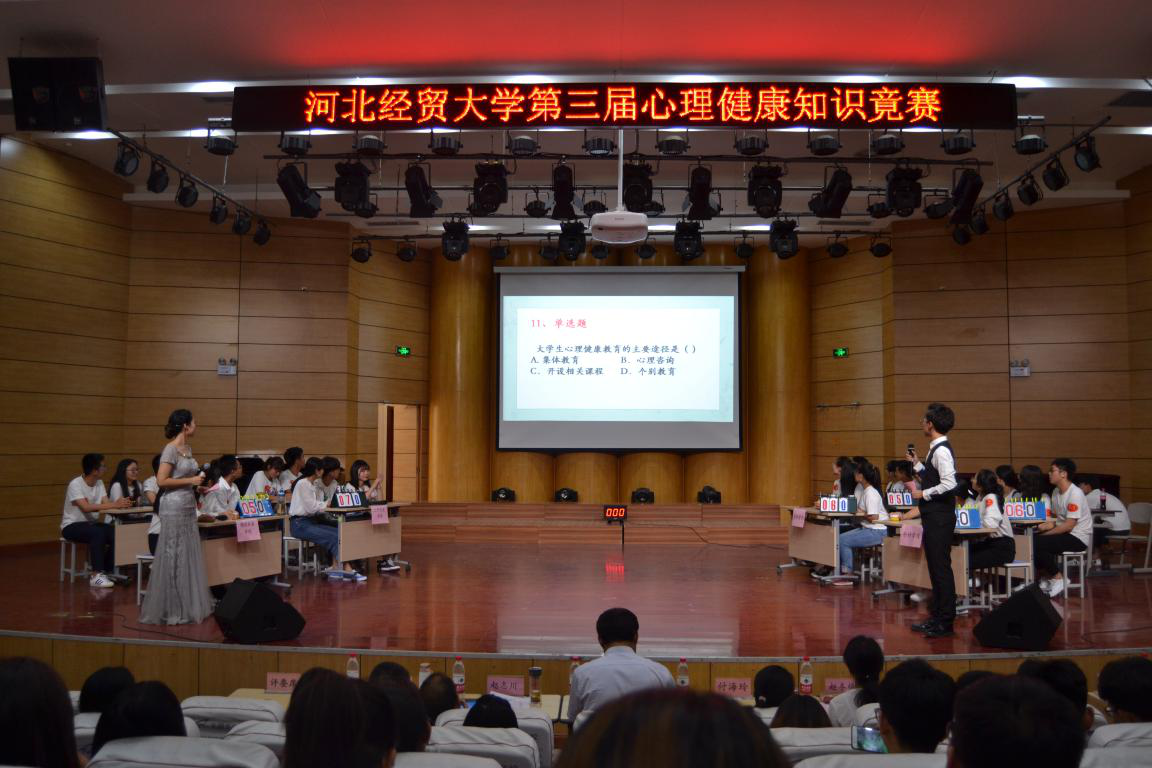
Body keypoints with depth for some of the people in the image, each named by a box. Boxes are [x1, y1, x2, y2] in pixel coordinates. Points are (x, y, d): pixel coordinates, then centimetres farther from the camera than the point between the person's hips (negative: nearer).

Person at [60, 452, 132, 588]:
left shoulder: (99, 483, 3)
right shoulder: (75, 484, -19)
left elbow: (106, 503, -8)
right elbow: (86, 507, -32)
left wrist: (120, 504, -30)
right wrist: (114, 504, -38)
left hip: (90, 523, 7)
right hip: (71, 526, -7)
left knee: (116, 532, -18)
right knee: (98, 532, -34)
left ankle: (108, 572, -7)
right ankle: (96, 575, -30)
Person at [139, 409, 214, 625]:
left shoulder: (187, 448, 12)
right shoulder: (171, 449, -13)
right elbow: (161, 481, -19)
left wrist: (197, 482, 8)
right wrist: (190, 480, -14)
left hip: (188, 506, 9)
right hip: (174, 507, -9)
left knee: (189, 557, 10)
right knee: (174, 558, -2)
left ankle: (186, 606, 18)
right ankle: (170, 609, 7)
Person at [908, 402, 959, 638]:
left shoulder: (941, 450, -17)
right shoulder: (935, 449, 13)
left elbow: (949, 484, -25)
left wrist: (923, 494, -16)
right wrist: (917, 464, 16)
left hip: (940, 518, -10)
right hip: (933, 517, 10)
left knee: (941, 568, -4)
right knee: (935, 568, 16)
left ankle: (945, 623, 4)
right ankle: (938, 617, 25)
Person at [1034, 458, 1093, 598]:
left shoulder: (1075, 493, -21)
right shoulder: (1056, 492, 7)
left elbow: (1069, 526, -23)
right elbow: (1056, 518, 14)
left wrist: (1044, 534, -18)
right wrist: (1048, 524, -9)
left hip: (1079, 538, -9)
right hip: (1065, 533, 9)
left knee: (1037, 544, -23)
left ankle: (1058, 579, -6)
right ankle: (1045, 577, 7)